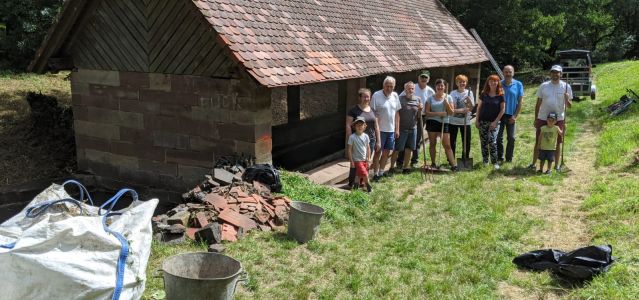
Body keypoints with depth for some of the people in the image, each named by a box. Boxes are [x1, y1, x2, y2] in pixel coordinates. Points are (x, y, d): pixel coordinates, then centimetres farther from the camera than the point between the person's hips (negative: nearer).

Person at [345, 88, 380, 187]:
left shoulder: (372, 110, 11)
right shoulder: (354, 110, -5)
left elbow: (376, 127, 15)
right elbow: (348, 125, -7)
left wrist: (378, 141, 12)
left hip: (370, 140, 5)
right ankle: (351, 183, 7)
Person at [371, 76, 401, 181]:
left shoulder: (395, 96, 7)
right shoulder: (376, 95, -11)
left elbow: (397, 113, 12)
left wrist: (397, 129, 9)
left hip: (391, 130, 5)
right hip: (380, 129, -5)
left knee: (386, 152, 12)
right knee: (378, 152, 1)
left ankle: (381, 171, 25)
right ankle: (376, 173, 10)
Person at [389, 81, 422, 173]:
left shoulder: (418, 99, 6)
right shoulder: (400, 99, -8)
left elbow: (419, 117, 10)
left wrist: (420, 110, -10)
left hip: (413, 128, 5)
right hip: (402, 129, -5)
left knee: (409, 149, 11)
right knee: (397, 149, -1)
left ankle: (405, 167, 23)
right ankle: (392, 167, 11)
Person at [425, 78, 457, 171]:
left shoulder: (448, 97, 5)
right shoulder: (431, 98, 2)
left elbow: (451, 112, 1)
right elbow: (427, 112, -4)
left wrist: (446, 102, -13)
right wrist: (438, 113, -16)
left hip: (444, 123, 0)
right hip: (432, 122, 0)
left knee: (447, 145, -3)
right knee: (433, 144, 6)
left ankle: (454, 164, -3)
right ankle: (433, 163, 16)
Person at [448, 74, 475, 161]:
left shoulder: (469, 93, 4)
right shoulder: (453, 93, -3)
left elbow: (472, 107, -1)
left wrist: (469, 100, -19)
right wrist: (461, 110, -24)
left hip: (466, 122, 2)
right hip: (454, 121, -2)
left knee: (467, 142, 5)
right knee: (452, 142, 5)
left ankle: (465, 160, 19)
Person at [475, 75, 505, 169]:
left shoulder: (500, 95, -3)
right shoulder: (484, 94, 4)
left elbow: (502, 109, -3)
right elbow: (479, 107, 9)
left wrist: (495, 121, -9)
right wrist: (477, 120, 4)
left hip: (494, 122, -3)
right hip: (483, 121, 3)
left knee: (492, 142, -12)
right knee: (484, 142, 7)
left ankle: (495, 162, -3)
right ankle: (485, 161, 18)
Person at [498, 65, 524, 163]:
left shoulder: (518, 85, 0)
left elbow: (520, 101, 0)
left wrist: (515, 116, -6)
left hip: (511, 116, 0)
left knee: (511, 138, 3)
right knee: (499, 137, 3)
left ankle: (509, 158, 14)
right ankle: (500, 157, 14)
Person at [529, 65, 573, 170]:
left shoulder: (566, 87, -2)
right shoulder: (543, 86, 1)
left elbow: (569, 106, -1)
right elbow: (538, 103, 6)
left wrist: (567, 99, -23)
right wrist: (535, 119, 5)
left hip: (559, 120, -1)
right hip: (542, 119, 1)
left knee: (557, 143, 9)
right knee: (538, 142, 6)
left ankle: (556, 165, 20)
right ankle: (533, 163, 14)